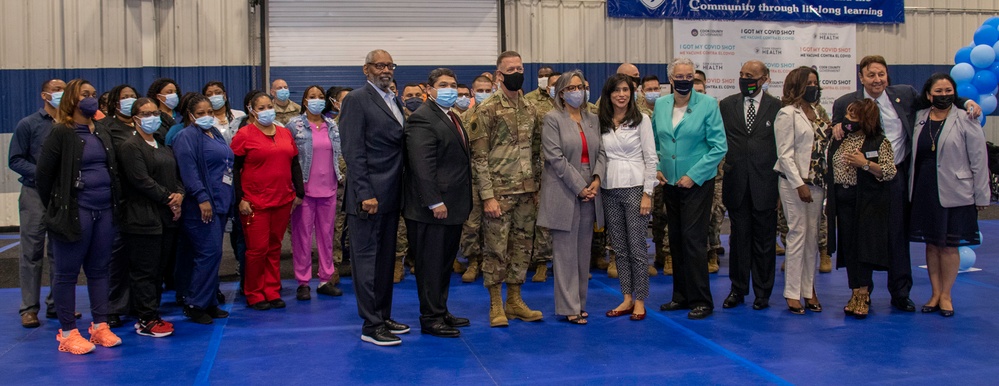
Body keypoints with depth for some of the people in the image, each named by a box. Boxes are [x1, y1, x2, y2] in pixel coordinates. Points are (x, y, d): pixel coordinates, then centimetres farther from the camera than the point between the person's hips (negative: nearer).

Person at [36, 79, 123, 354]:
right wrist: (56, 209, -2)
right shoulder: (61, 133, -8)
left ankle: (100, 326, 20)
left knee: (98, 270, 12)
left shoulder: (101, 131, 12)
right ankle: (67, 332, 9)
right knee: (67, 273, 2)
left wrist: (115, 202, 9)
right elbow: (43, 174, -7)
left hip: (104, 210, 6)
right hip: (75, 212, -6)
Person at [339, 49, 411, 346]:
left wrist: (399, 192, 11)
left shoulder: (394, 101, 16)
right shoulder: (357, 100, -9)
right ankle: (371, 326, 4)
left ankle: (384, 317, 26)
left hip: (391, 196, 8)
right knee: (367, 259, -1)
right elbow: (353, 151, -15)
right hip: (370, 195, -8)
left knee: (385, 258, 15)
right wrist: (365, 194, -20)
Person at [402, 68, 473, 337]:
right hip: (433, 209, -10)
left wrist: (463, 203, 16)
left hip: (452, 207, 10)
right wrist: (435, 202, -24)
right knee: (431, 264, 0)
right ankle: (430, 319, 8)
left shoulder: (451, 117, 17)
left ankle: (441, 312, 27)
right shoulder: (422, 118, -14)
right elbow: (421, 164, -22)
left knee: (445, 262, 17)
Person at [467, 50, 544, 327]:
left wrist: (536, 186, 11)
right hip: (499, 192, -6)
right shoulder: (487, 110, -9)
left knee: (522, 248, 11)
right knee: (496, 249, 0)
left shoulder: (530, 110, 11)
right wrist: (488, 196, -16)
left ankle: (515, 300, 22)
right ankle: (496, 305, 11)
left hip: (526, 193, 6)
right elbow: (478, 156, -12)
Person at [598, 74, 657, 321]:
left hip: (634, 187, -4)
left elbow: (650, 158, -4)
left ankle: (640, 301, 8)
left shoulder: (641, 120, -2)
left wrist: (647, 193, -10)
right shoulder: (602, 123, 9)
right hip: (609, 191, 4)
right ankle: (627, 298, 17)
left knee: (636, 247, -1)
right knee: (619, 248, 9)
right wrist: (596, 184, 2)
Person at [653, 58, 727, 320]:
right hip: (669, 182, 5)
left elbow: (719, 147, -10)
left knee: (693, 239, -8)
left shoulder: (708, 104, -8)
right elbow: (653, 141, 17)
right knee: (676, 239, 10)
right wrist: (655, 168, 2)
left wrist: (693, 175, -14)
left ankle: (701, 301, 1)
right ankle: (681, 296, 20)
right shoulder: (660, 105, 5)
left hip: (698, 183, -5)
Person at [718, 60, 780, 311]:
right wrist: (724, 171, 4)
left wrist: (782, 185, -1)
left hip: (765, 184, -2)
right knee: (739, 238, 8)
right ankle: (738, 289, 18)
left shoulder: (776, 107, 1)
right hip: (736, 184, 2)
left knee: (764, 240, 6)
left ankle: (762, 292, 16)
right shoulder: (727, 105, 7)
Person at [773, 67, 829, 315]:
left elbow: (823, 145, 14)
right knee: (798, 234, -4)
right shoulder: (788, 114, -8)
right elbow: (785, 154, -12)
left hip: (817, 182, 6)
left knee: (812, 237, 8)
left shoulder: (815, 112, 12)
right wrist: (800, 184, -17)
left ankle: (809, 289, 16)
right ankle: (793, 293, 3)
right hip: (795, 182, -6)